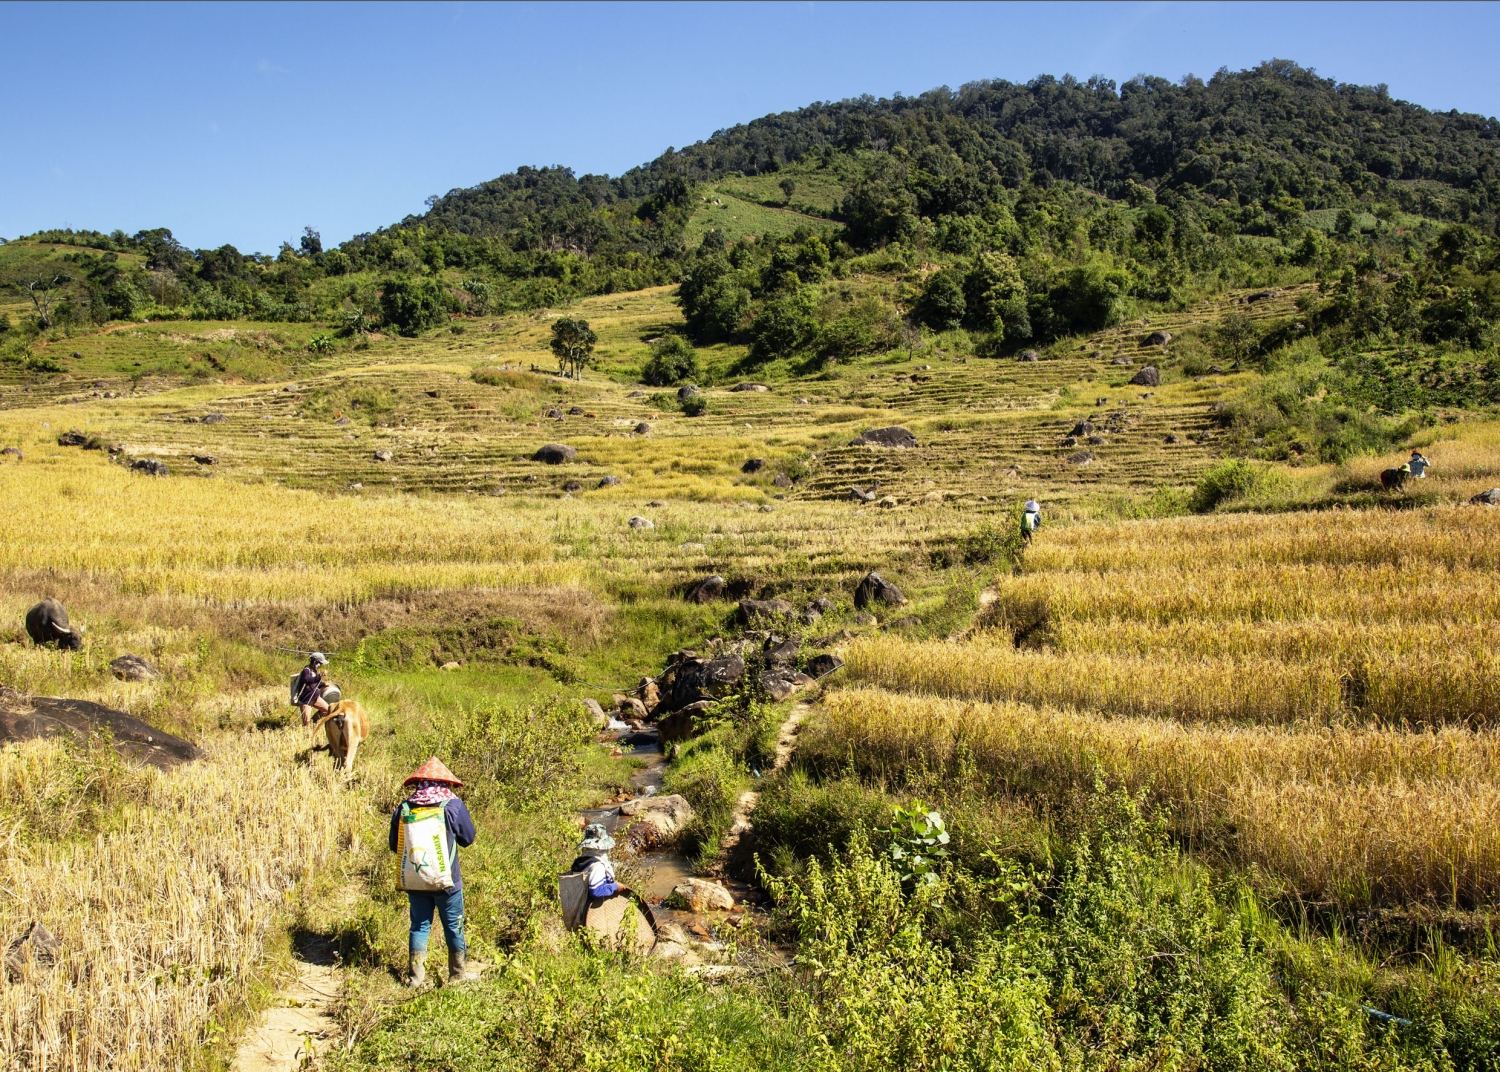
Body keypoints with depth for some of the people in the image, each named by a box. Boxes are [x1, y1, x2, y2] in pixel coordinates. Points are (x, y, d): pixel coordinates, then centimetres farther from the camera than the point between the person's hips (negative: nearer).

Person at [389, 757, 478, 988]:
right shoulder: (452, 806, -9)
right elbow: (467, 838, 1)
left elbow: (394, 845, 7)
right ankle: (458, 973, 18)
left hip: (413, 881, 3)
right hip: (446, 881, -2)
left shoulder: (403, 809, -2)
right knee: (454, 926, 10)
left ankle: (415, 975, 15)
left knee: (419, 926, 14)